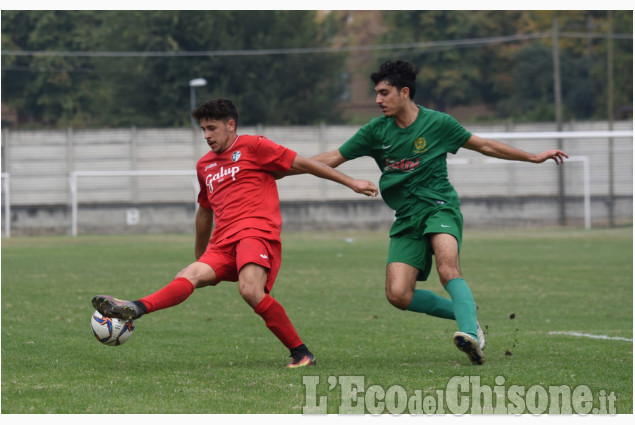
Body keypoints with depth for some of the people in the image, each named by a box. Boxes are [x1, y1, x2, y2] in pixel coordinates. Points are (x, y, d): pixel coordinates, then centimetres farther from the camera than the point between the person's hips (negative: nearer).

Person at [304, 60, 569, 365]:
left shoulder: (438, 123, -2)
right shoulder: (376, 131, 3)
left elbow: (484, 146, 11)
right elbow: (332, 159, 8)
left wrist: (533, 157, 15)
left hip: (439, 206, -4)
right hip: (406, 218, 4)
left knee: (447, 267, -34)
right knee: (398, 295, -13)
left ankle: (471, 335, -44)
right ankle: (466, 313, 6)